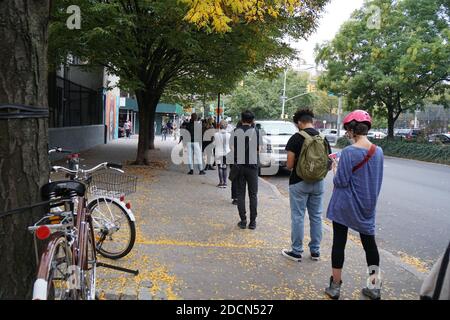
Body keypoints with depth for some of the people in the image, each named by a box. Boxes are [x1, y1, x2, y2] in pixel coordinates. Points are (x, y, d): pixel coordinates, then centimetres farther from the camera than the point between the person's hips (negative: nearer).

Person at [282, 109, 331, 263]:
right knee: (316, 216, 13)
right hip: (318, 182, 5)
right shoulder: (323, 138, 2)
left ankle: (296, 252, 12)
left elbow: (289, 165, -13)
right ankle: (315, 251, 22)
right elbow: (328, 163, 5)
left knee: (298, 217, 4)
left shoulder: (296, 138, -12)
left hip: (299, 182, -5)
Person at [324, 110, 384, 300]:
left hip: (344, 206, -5)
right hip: (367, 206, 5)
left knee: (339, 243, 6)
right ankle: (375, 287, 22)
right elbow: (378, 181, 8)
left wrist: (335, 168, 0)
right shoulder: (378, 151, -1)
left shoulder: (348, 152, -20)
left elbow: (341, 182, -16)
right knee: (369, 242, 14)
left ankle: (335, 287, 15)